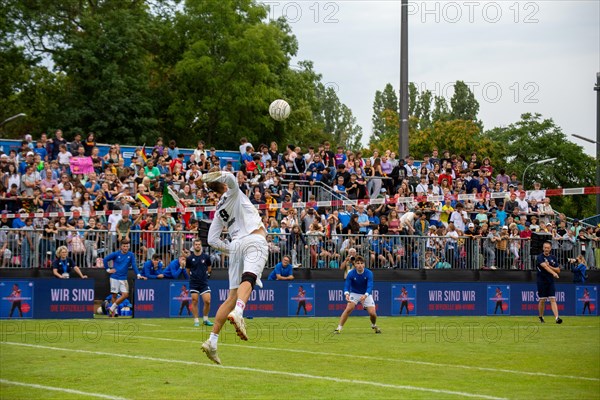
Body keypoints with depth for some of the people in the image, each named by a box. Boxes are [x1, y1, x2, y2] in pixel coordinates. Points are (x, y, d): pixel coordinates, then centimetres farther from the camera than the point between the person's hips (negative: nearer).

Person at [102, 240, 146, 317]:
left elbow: (134, 265, -3)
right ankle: (114, 311, 13)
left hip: (123, 278, 2)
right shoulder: (116, 254, -3)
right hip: (114, 277, -2)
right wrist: (108, 269, -1)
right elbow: (105, 259, 4)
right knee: (114, 295, 1)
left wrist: (138, 275, -15)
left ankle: (112, 308, 4)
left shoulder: (131, 255, 2)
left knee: (125, 294, -8)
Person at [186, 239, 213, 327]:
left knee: (207, 301, -7)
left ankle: (205, 319, 11)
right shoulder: (189, 258, -2)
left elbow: (209, 267, 16)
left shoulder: (206, 257, 0)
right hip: (193, 283, 0)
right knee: (194, 301, -3)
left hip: (204, 283, 1)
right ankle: (196, 321, 6)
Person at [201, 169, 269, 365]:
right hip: (254, 240, -6)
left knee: (233, 296, 8)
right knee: (248, 278, -30)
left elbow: (212, 240, 23)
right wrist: (215, 176, 8)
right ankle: (238, 313, -61)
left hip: (236, 245, 6)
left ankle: (212, 340, 0)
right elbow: (230, 177, -9)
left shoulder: (219, 210, 26)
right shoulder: (233, 194, 14)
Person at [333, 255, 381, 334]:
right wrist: (347, 294, -47)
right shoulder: (351, 274, -19)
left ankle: (374, 325, 24)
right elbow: (347, 286, -24)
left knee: (372, 313, -11)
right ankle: (339, 328, -20)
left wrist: (365, 296, -52)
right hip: (354, 293, 0)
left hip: (366, 294, 0)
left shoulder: (369, 273, -22)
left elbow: (370, 286, -33)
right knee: (349, 308, -25)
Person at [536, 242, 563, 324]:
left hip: (550, 282, 3)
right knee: (542, 300, 4)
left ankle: (557, 317, -20)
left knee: (553, 299, -8)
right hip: (542, 282, -3)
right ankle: (541, 317, 23)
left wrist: (550, 267, -10)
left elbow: (558, 270, 9)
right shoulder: (540, 257, -8)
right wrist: (553, 273, -42)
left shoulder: (553, 258, 9)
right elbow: (544, 266, -27)